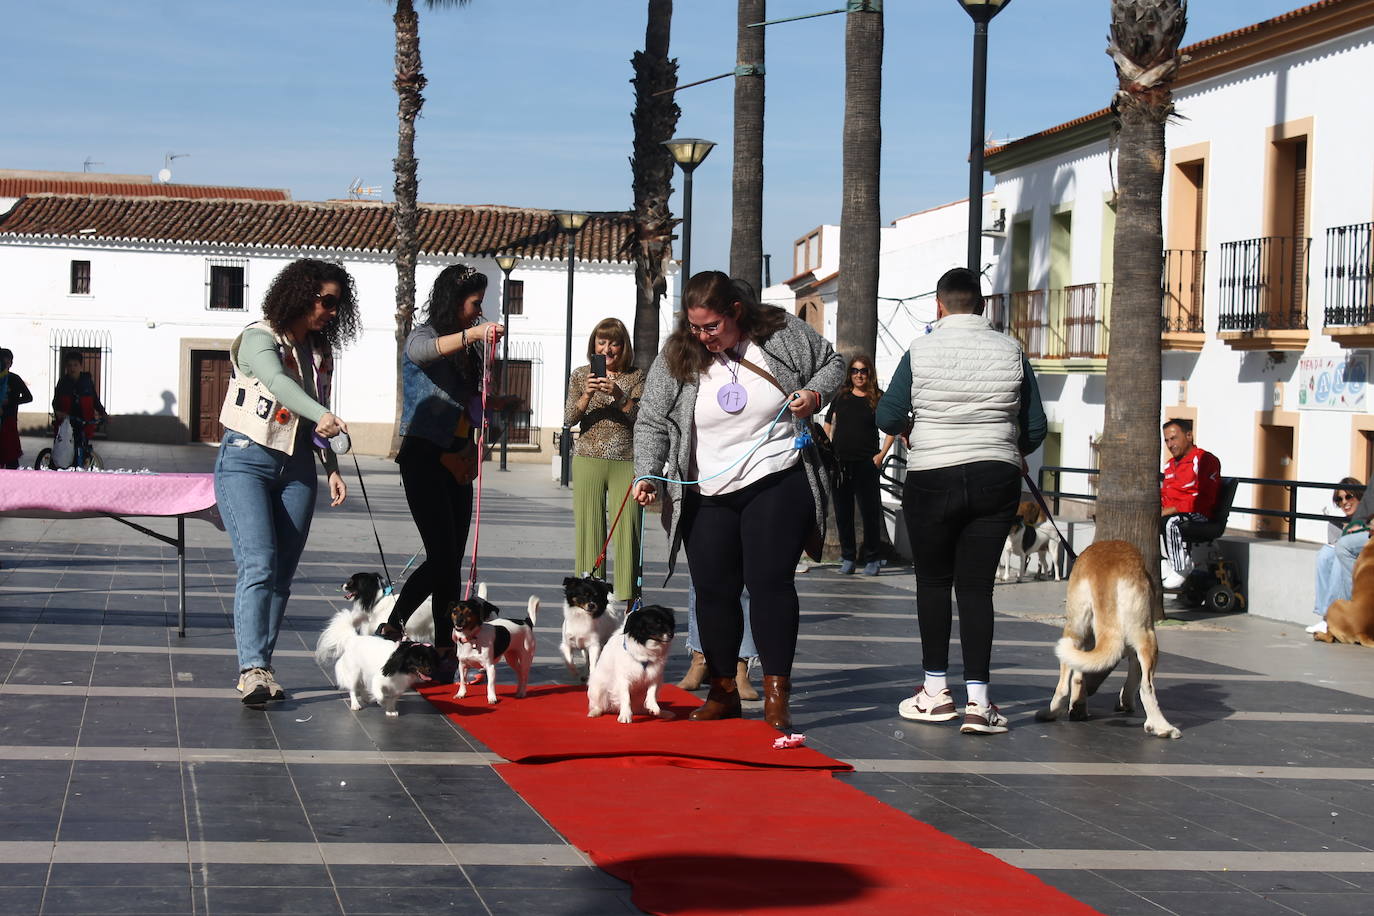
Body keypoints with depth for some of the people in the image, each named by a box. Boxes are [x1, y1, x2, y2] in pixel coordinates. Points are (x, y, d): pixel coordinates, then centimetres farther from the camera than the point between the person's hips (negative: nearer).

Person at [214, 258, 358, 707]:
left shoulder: (320, 351, 12)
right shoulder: (258, 338, -10)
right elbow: (277, 382, -32)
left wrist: (332, 467, 10)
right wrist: (322, 415, -47)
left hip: (296, 468, 6)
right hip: (246, 461, -6)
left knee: (283, 574, 2)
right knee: (258, 565, -19)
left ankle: (261, 668, 7)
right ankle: (252, 668, -25)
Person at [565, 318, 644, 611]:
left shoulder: (636, 376, 8)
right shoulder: (581, 375, 10)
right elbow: (569, 419, 1)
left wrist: (618, 395, -20)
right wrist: (587, 395, -17)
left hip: (627, 463, -1)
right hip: (589, 460, 1)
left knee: (627, 530, -6)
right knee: (589, 529, -2)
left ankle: (629, 603, -3)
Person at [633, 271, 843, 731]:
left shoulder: (784, 334, -4)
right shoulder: (676, 357, -1)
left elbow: (832, 363, 12)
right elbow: (652, 423, 3)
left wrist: (814, 393, -8)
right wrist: (647, 474, -11)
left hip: (778, 485, -2)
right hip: (706, 498, 3)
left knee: (770, 582, -11)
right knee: (714, 590, 4)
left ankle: (777, 695, -7)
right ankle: (723, 691, 17)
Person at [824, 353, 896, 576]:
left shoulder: (878, 398, 4)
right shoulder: (841, 397, 11)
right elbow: (828, 426, 17)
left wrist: (882, 454, -4)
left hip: (867, 463, -3)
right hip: (840, 463, 3)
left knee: (870, 511, -3)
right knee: (843, 511, 6)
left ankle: (872, 559, 7)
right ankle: (847, 558, 15)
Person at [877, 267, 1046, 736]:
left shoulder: (921, 351, -6)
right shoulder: (1010, 351, 1)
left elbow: (887, 418, -2)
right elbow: (1035, 428, 5)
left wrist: (909, 428, 20)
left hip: (932, 481, -2)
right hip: (997, 481, 2)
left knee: (933, 582, 12)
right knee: (976, 586, 3)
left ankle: (936, 690, 16)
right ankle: (978, 701, -3)